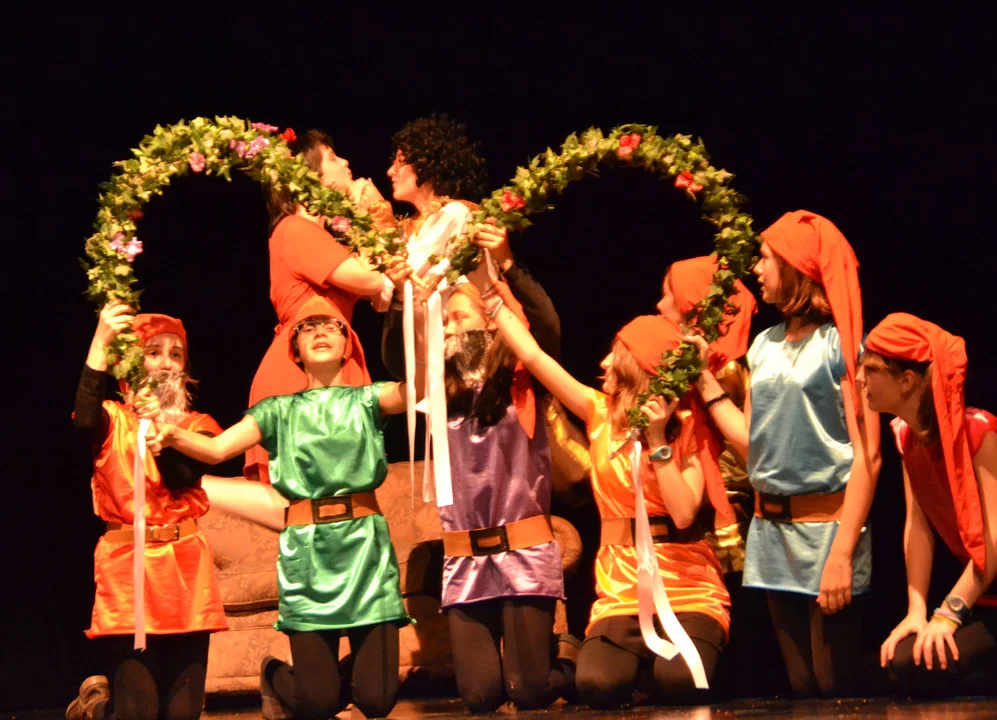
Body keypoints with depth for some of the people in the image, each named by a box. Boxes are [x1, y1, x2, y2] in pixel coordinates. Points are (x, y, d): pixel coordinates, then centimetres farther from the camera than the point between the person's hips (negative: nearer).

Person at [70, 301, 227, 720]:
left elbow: (183, 477, -4)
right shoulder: (113, 420, 7)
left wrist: (161, 428, -17)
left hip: (185, 566, 3)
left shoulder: (198, 426, 14)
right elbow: (84, 419, -18)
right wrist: (99, 343, -24)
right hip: (124, 564, -3)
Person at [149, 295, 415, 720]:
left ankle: (356, 664, 30)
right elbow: (216, 448, 1)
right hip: (306, 551, 0)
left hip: (365, 546, 0)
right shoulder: (280, 411, 13)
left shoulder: (366, 399, 11)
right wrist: (173, 437, -19)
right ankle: (274, 678, 31)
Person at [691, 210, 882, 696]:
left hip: (827, 526, -6)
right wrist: (704, 379, 12)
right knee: (801, 688, 10)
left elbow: (867, 456, -12)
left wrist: (843, 553, -19)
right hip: (770, 532, 6)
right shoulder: (765, 345, 12)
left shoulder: (841, 344, -7)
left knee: (833, 690, -4)